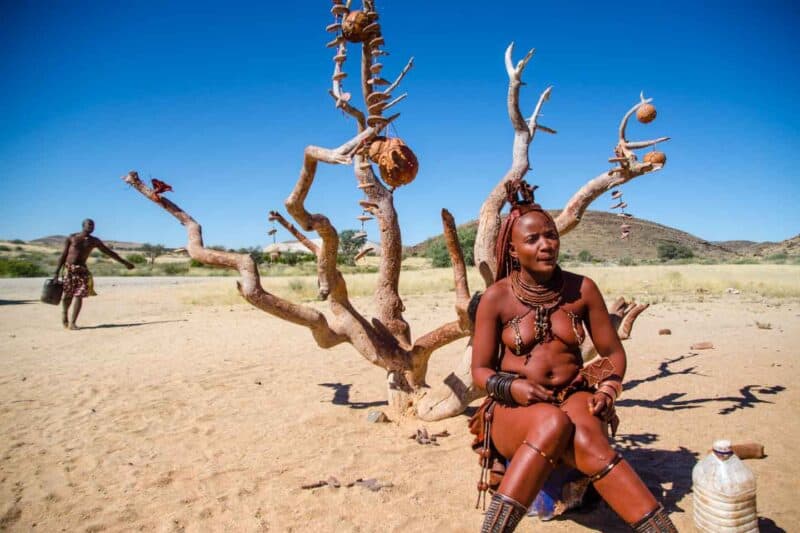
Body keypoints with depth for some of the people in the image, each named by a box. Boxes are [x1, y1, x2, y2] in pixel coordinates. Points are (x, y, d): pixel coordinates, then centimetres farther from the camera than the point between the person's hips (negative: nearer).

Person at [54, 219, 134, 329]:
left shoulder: (94, 241, 9)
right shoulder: (72, 238, 2)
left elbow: (109, 252, 15)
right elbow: (63, 255, 2)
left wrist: (124, 262, 17)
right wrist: (57, 272, -2)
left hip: (82, 269, 2)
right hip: (68, 269, -2)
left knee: (79, 296, -7)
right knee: (67, 295, 2)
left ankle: (72, 322, -5)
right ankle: (64, 312, 34)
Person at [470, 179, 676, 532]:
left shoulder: (582, 289, 1)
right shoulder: (496, 297, -5)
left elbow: (613, 353, 9)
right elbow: (480, 370, -1)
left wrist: (608, 388, -11)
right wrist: (512, 387, -21)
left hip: (574, 398, 2)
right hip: (514, 409, -1)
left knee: (584, 434, -35)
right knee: (553, 423, -36)